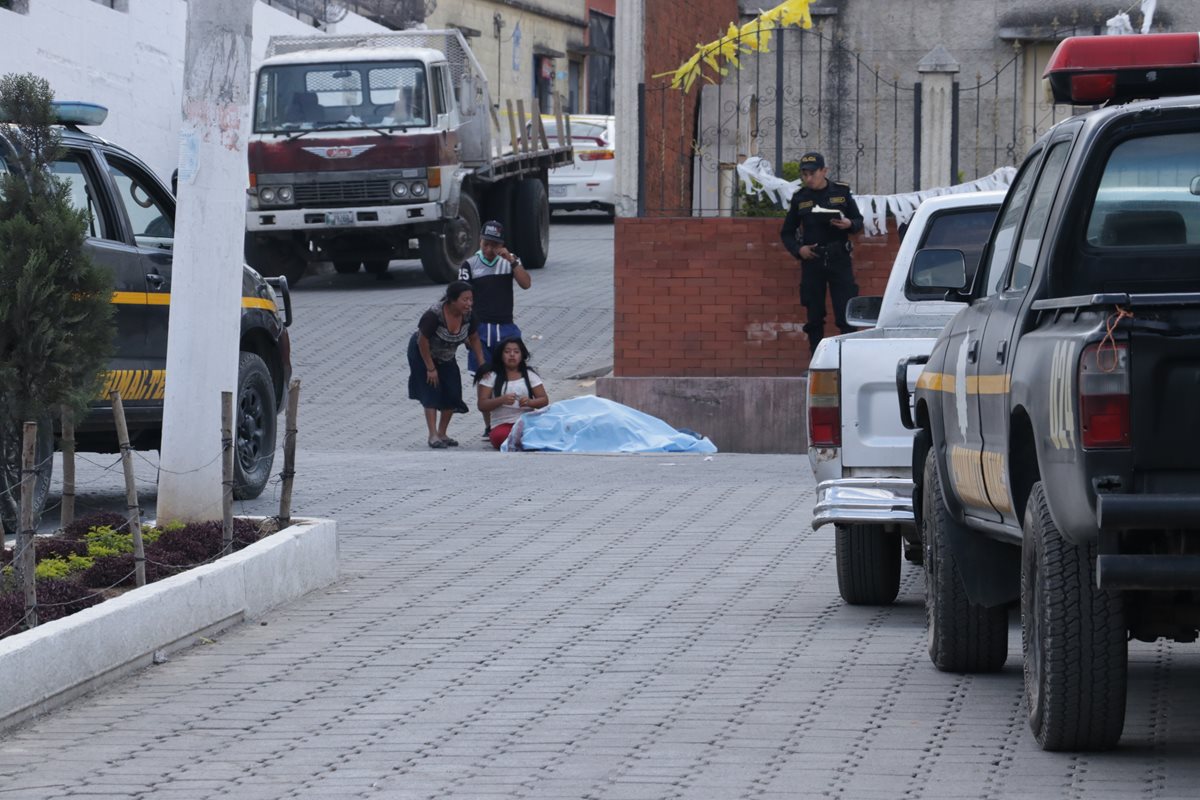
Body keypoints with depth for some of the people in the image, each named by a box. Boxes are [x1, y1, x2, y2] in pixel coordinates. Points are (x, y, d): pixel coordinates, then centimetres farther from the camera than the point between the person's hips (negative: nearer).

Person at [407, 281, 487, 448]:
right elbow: (423, 341, -27)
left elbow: (474, 339, -3)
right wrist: (430, 369, -21)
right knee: (432, 392, -13)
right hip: (422, 354, -6)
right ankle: (433, 436, -12)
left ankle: (442, 433, 14)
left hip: (446, 357, 6)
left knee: (452, 395, -1)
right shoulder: (434, 315, -35)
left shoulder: (468, 315, -18)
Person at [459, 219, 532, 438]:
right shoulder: (470, 265, 2)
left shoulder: (510, 261, 8)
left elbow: (526, 284, -6)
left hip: (506, 327, 1)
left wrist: (512, 261, -15)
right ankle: (489, 427, 9)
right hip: (481, 328, -1)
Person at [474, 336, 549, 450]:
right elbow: (482, 405, 0)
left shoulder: (529, 375, 15)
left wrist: (529, 402, -13)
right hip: (502, 425, -1)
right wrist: (502, 400, -18)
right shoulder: (491, 376, 8)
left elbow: (544, 400, 10)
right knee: (501, 436, -39)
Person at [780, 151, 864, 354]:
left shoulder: (841, 192, 4)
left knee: (846, 314, -8)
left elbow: (859, 221, 11)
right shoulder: (800, 198, 6)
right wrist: (798, 249, -6)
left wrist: (849, 224, -12)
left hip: (839, 259, -1)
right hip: (811, 260, 1)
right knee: (814, 317, 3)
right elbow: (787, 232, 13)